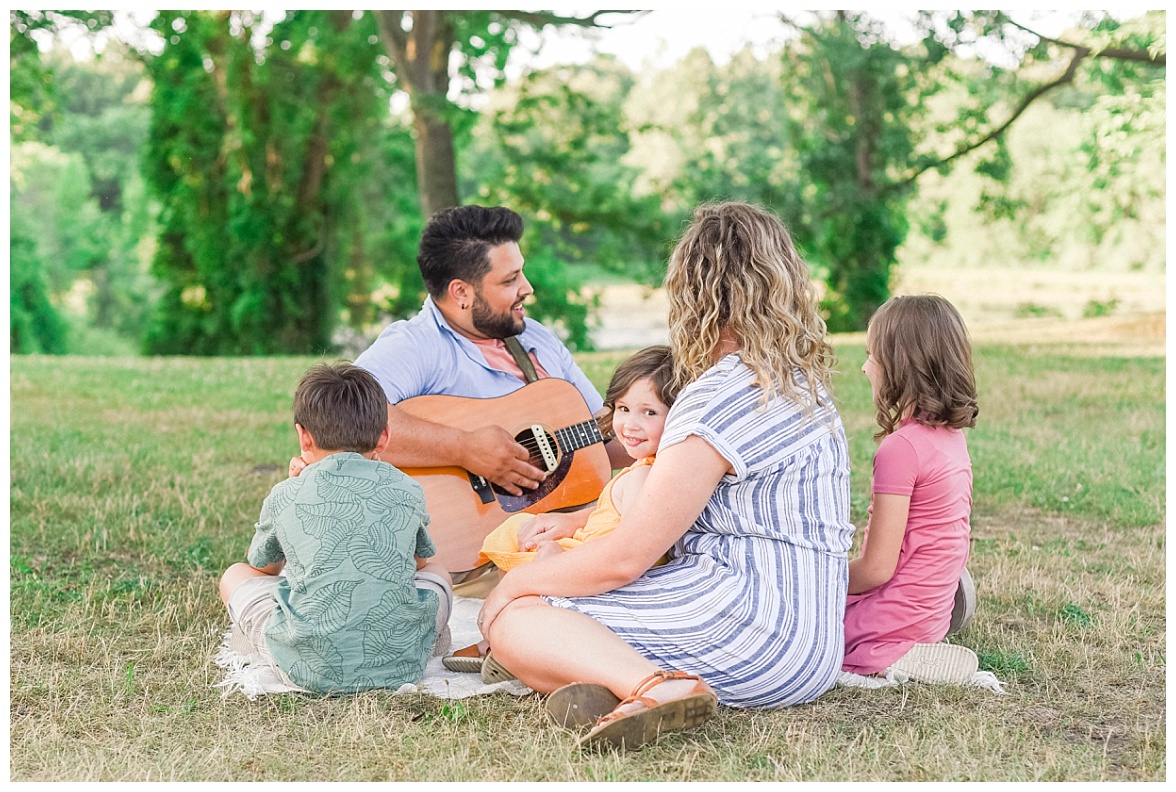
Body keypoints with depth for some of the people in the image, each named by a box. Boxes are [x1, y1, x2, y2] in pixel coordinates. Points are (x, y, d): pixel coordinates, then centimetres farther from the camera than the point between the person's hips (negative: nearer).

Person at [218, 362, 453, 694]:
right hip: (401, 665, 3)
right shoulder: (406, 490, 6)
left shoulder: (285, 496, 4)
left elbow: (263, 567, 25)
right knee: (436, 573, 34)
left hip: (310, 670, -3)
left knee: (235, 576, 23)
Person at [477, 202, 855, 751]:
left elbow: (623, 557, -15)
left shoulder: (721, 394, -14)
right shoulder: (805, 385, 17)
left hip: (748, 619, -10)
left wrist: (515, 581, 1)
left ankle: (655, 686, -34)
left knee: (510, 618, -9)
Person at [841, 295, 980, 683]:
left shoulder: (900, 447, -22)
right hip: (931, 615, 9)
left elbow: (877, 568, -21)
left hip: (894, 619, -9)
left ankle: (895, 663, -9)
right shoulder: (953, 436, 6)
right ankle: (926, 653, 7)